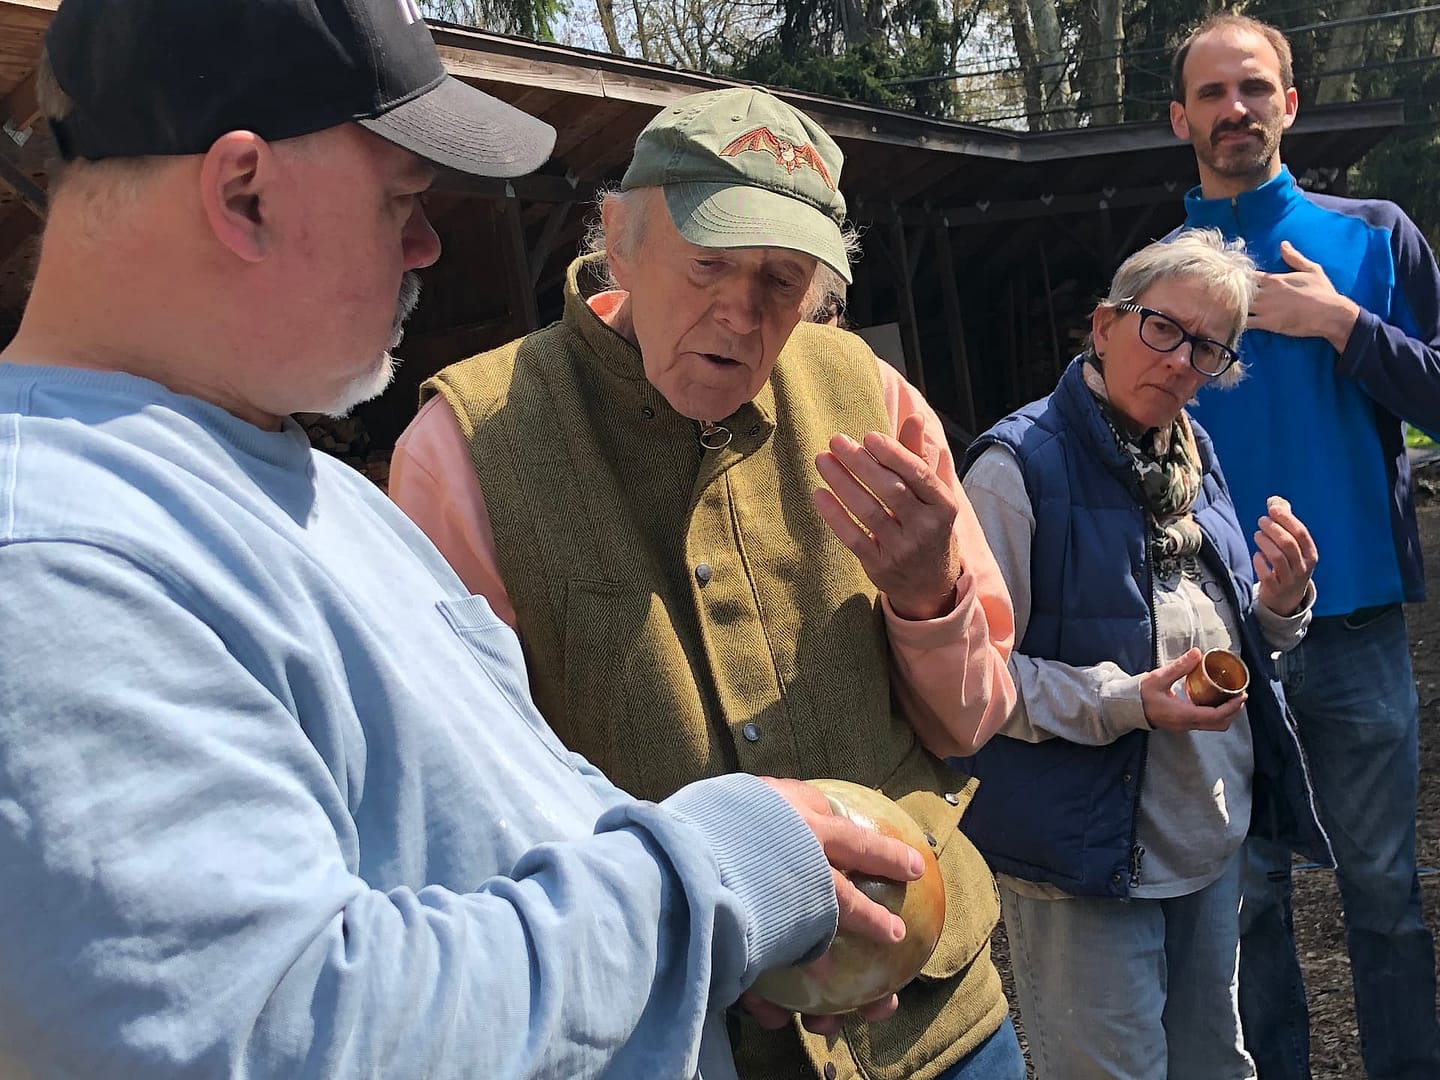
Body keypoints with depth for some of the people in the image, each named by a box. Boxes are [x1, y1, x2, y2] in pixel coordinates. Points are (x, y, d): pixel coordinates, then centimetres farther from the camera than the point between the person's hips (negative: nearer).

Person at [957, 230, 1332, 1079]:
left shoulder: (1196, 454, 7)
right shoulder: (1020, 466, -17)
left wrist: (1282, 601, -4)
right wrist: (1126, 703, -26)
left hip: (1213, 844, 8)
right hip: (1086, 859, -8)